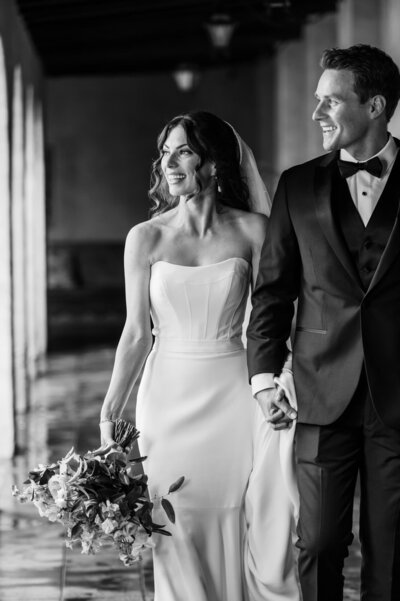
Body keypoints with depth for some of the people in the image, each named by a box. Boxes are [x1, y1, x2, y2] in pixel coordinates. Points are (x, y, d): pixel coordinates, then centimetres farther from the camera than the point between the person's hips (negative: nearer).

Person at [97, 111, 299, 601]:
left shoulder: (252, 230, -1)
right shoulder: (146, 238, 0)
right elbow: (136, 333, 2)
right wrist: (109, 414, -1)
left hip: (235, 395, -1)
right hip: (170, 397, 1)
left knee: (240, 535, 1)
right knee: (179, 536, 4)